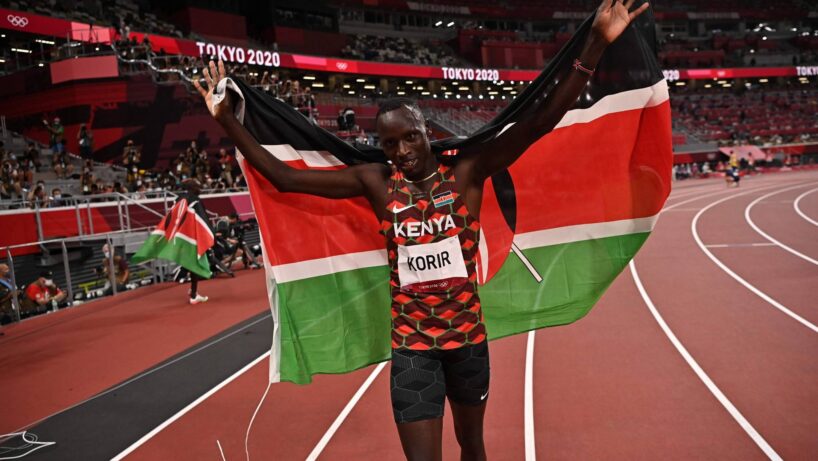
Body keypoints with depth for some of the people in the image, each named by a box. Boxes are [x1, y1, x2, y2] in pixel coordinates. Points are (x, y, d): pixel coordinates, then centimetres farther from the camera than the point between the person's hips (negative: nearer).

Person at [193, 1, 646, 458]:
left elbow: (541, 121, -18)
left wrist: (597, 43, -26)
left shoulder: (467, 171, -10)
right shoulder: (375, 181, -6)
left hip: (468, 334, 1)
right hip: (411, 342, 0)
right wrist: (227, 118, -7)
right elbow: (284, 177, -4)